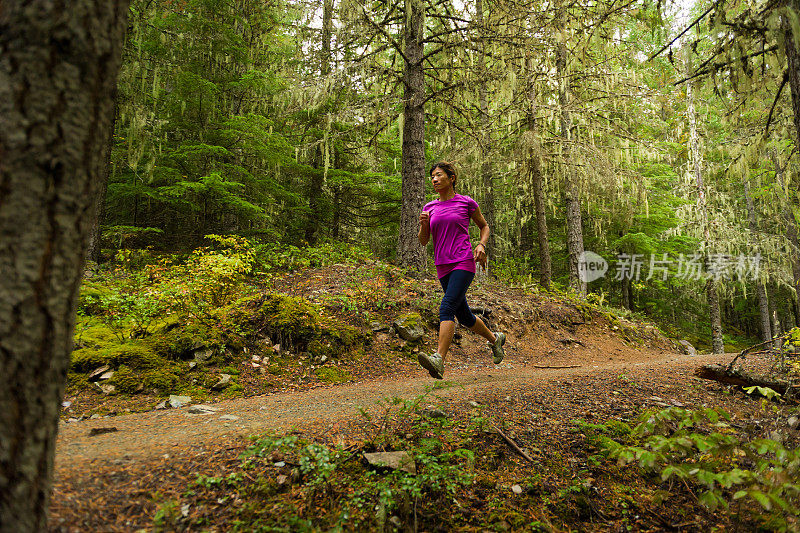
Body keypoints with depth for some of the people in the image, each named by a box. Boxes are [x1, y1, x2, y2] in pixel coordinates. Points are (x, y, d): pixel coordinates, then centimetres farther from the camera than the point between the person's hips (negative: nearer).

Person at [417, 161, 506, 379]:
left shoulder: (466, 202, 2)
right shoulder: (429, 208, 12)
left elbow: (484, 226, 15)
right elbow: (423, 241, 12)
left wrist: (481, 245, -4)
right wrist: (424, 224, -8)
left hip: (464, 263, -5)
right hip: (443, 266, 6)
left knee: (446, 308, -23)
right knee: (464, 316, 13)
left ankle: (439, 361, -29)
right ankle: (495, 338, 39)